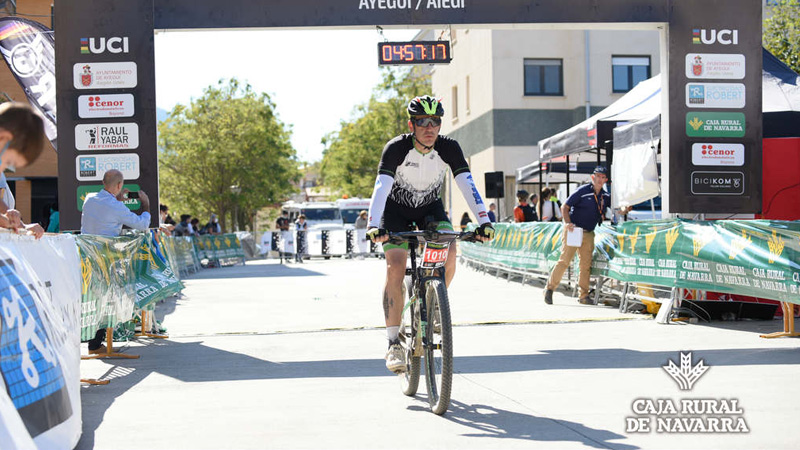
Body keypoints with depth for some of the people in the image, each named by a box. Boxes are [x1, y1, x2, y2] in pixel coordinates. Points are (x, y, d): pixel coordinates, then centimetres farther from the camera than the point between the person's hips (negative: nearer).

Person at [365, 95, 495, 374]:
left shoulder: (449, 148, -21)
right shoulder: (396, 148, -27)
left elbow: (467, 185, -28)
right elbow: (381, 187, -38)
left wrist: (484, 222, -40)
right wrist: (373, 225, -53)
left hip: (430, 207, 2)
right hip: (396, 208, -2)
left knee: (449, 256, -22)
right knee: (395, 269, -19)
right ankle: (394, 343, -14)